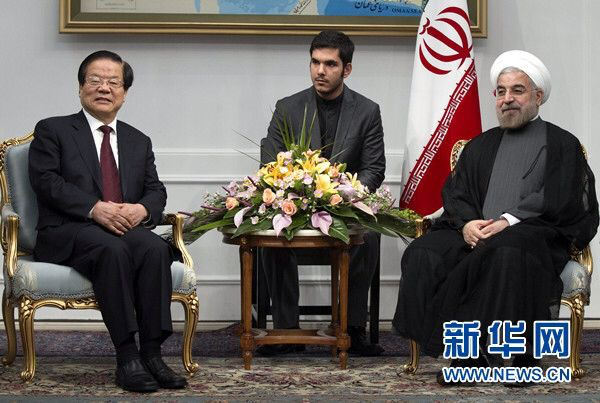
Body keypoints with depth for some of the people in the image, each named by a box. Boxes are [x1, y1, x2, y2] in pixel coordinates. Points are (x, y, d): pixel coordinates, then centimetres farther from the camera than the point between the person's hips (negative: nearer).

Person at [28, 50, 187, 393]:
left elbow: (156, 190, 15)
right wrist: (95, 208, -19)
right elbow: (46, 180, -4)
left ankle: (152, 353, -30)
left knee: (154, 247, -31)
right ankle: (127, 357, -35)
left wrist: (142, 209, -11)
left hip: (127, 227, 4)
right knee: (112, 249, -36)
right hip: (69, 233, -4)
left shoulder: (139, 142, 25)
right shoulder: (52, 130, 11)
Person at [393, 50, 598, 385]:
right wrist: (467, 223, -8)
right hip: (473, 233, 4)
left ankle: (521, 354, -29)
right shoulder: (481, 145, 27)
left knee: (508, 253, -41)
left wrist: (510, 222, -14)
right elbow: (455, 192, 15)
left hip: (535, 234, -4)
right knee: (423, 255, -26)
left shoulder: (563, 144, 13)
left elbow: (563, 203, -1)